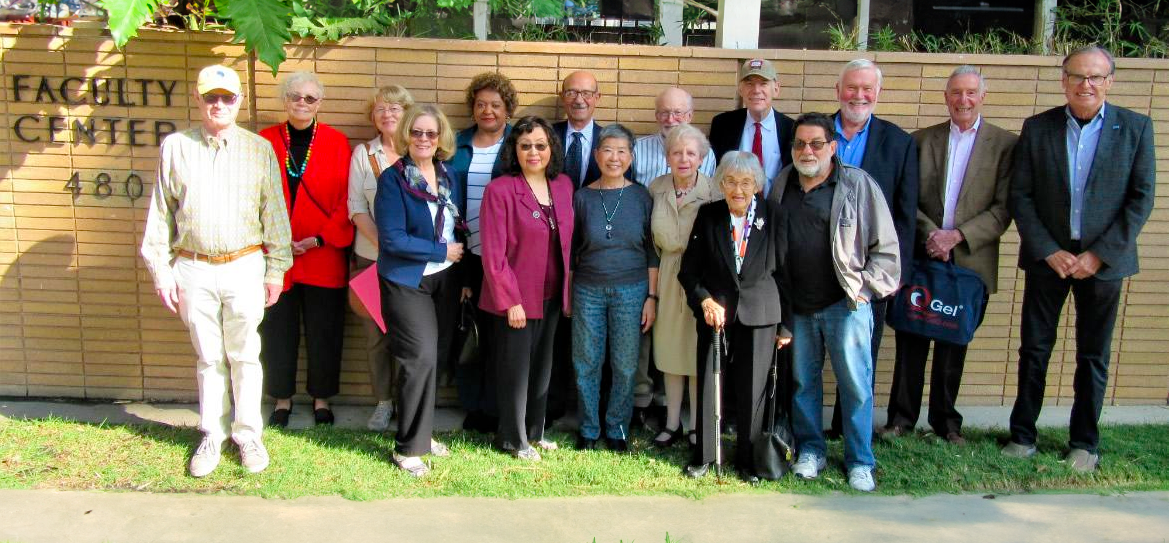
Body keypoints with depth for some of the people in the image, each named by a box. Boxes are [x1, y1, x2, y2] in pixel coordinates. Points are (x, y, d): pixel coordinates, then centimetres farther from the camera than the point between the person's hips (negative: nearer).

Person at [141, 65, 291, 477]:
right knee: (209, 358, 10)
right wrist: (161, 271, 2)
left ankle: (248, 434, 19)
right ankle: (213, 434, 24)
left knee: (244, 355, 6)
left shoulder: (260, 150, 3)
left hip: (244, 267, -1)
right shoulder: (175, 147, 4)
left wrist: (276, 269, 2)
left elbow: (274, 214, 4)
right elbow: (160, 214, 6)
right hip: (194, 269, 1)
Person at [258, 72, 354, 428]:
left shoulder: (337, 142, 0)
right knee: (277, 330, 10)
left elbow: (345, 201, -3)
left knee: (324, 332, 8)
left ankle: (321, 398, 25)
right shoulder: (265, 141, 3)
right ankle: (282, 399, 26)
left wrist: (320, 240, -10)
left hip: (324, 257, -1)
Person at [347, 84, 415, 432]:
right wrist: (382, 243, -12)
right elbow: (356, 206, 2)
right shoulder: (363, 153, 7)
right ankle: (383, 402, 18)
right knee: (376, 335, 6)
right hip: (372, 257, 2)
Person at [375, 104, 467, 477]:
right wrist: (442, 251, -13)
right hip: (407, 281, -5)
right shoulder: (393, 178, -9)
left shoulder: (451, 178, 8)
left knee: (436, 357, 8)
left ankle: (420, 432, 24)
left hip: (445, 279, 6)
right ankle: (408, 447, 0)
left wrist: (463, 277, 6)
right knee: (422, 357, -13)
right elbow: (392, 239, -17)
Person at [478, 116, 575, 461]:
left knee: (542, 367, 16)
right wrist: (510, 301, -16)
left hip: (551, 296, 6)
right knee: (515, 369, 6)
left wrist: (568, 290, 6)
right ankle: (513, 439, 22)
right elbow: (493, 253, -15)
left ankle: (535, 432, 32)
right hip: (515, 299, -6)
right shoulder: (499, 190, -13)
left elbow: (567, 241, 11)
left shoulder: (563, 185, 5)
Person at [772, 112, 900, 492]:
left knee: (856, 385, 0)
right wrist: (778, 297, 9)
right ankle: (810, 450, 28)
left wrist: (865, 289, -7)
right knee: (803, 380, 12)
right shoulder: (782, 186, 7)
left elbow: (885, 247, -2)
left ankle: (860, 462, 14)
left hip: (846, 305, -3)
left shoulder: (858, 184, -5)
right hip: (797, 305, 4)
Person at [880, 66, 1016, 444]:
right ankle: (902, 416, 18)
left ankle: (945, 420, 24)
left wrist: (956, 236, -15)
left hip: (970, 262, -1)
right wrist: (929, 233, -13)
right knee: (911, 342, 6)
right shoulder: (921, 140, 6)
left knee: (953, 345, 10)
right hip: (921, 258, 1)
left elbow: (1003, 209, -5)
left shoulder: (1005, 144, 1)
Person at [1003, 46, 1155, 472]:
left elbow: (1142, 198, -3)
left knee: (1093, 356, 8)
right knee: (1034, 349, 6)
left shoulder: (1135, 128, 0)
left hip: (1103, 259, 0)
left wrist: (1100, 254, -11)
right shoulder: (1037, 128, 1)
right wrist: (1049, 251, -10)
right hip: (1047, 256, 1)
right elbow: (1020, 197, -1)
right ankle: (1022, 434, 18)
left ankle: (1084, 442, 20)